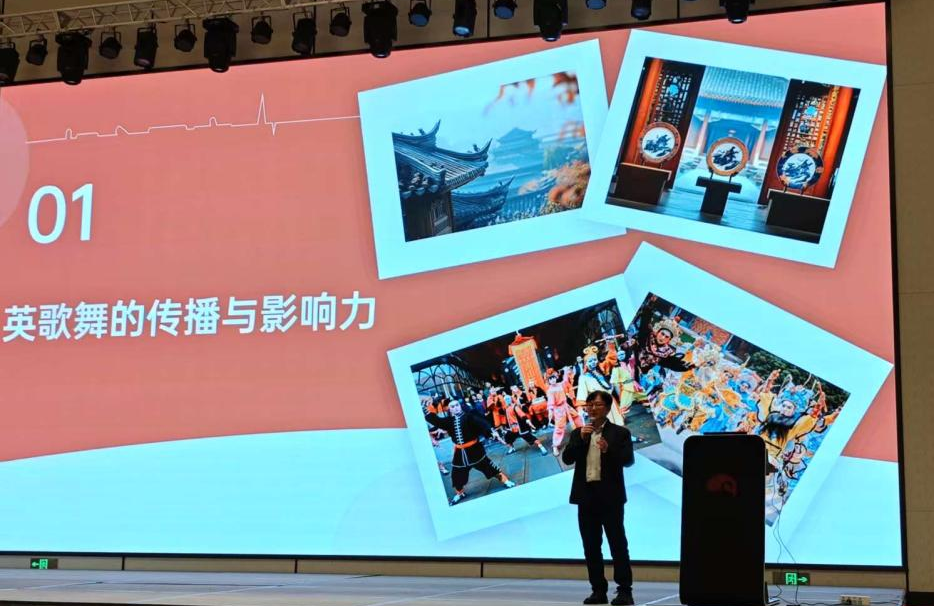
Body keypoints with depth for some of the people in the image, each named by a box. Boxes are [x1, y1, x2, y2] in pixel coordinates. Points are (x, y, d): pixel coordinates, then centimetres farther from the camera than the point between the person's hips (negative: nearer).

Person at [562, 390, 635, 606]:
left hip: (610, 495, -4)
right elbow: (567, 458, 1)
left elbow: (628, 459, -8)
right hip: (586, 495, 4)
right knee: (591, 546, 6)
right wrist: (580, 439, -13)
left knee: (618, 543, -4)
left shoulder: (620, 433, 2)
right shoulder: (578, 433, 12)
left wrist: (608, 450, -25)